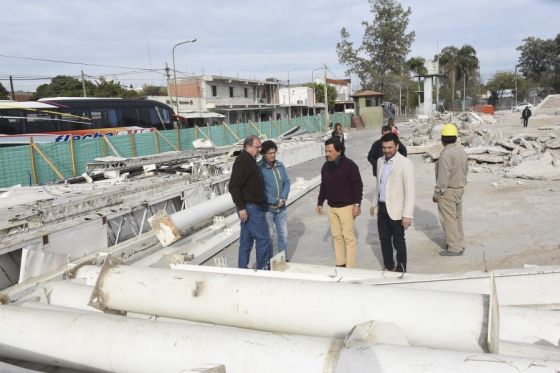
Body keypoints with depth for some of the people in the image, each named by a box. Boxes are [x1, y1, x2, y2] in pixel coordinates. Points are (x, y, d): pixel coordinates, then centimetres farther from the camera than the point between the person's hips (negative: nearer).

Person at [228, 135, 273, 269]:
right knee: (263, 239, -6)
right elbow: (233, 186, -21)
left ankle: (242, 269, 22)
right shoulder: (242, 161, -15)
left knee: (247, 240, 14)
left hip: (251, 207, 10)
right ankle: (263, 269, 3)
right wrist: (241, 207, -23)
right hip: (249, 208, -10)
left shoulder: (249, 160, 17)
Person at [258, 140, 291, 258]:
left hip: (282, 207, 6)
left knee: (283, 234, 13)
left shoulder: (280, 165, 6)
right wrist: (273, 202, -14)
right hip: (267, 207, -5)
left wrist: (283, 198, -8)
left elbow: (287, 182, 7)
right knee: (269, 235, 1)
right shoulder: (259, 167, -11)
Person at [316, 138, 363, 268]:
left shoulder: (349, 165, -13)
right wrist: (320, 203, 16)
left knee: (348, 237, -1)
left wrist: (357, 204, -15)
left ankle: (350, 267, 7)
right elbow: (323, 186, 15)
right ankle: (340, 264, 22)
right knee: (336, 236, 11)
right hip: (331, 207, 6)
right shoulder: (326, 166, 6)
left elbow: (358, 185, -11)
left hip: (346, 207, -6)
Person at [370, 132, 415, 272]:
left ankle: (401, 269, 24)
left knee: (398, 242, 7)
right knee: (384, 240, 17)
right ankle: (388, 266, 34)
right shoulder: (380, 161, 6)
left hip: (396, 209, -6)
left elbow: (410, 191, -17)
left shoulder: (405, 163, -15)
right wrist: (374, 203, 19)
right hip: (382, 208, 6)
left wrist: (407, 215, -20)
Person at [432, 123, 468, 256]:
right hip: (460, 188, 9)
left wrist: (437, 193, -16)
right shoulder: (462, 150, 5)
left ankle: (454, 248, 6)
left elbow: (443, 176, -23)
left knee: (449, 219, 0)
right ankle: (459, 243, 30)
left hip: (448, 191, -9)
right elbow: (466, 169, 14)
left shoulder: (446, 153, -23)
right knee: (457, 217, 18)